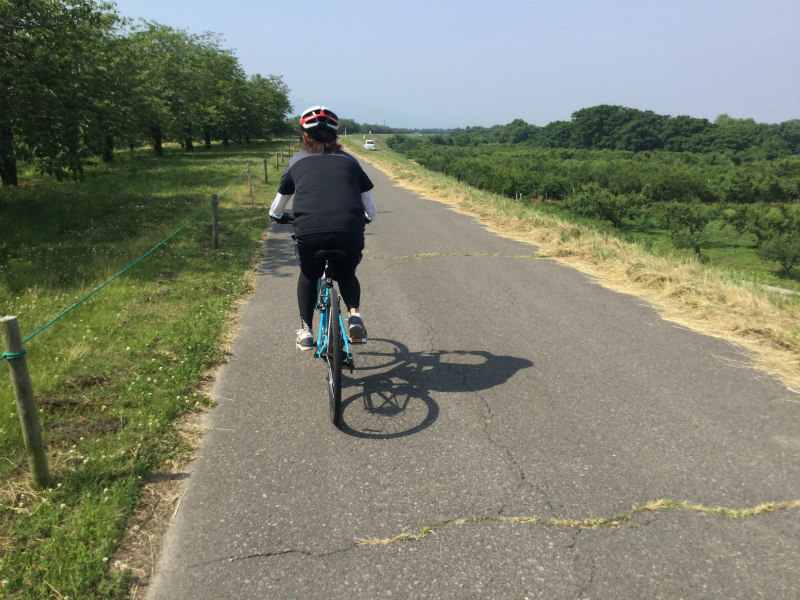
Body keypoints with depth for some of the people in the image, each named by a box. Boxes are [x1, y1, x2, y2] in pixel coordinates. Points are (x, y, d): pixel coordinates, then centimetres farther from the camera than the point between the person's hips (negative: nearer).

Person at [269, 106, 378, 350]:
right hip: (350, 232, 1)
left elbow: (276, 208, 31)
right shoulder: (349, 161, 21)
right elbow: (370, 208, 29)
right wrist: (367, 218, 50)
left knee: (309, 276, 28)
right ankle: (354, 313, 5)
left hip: (309, 232, -1)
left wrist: (279, 216, 53)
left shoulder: (297, 161, 19)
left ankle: (306, 331, 22)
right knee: (346, 274, 29)